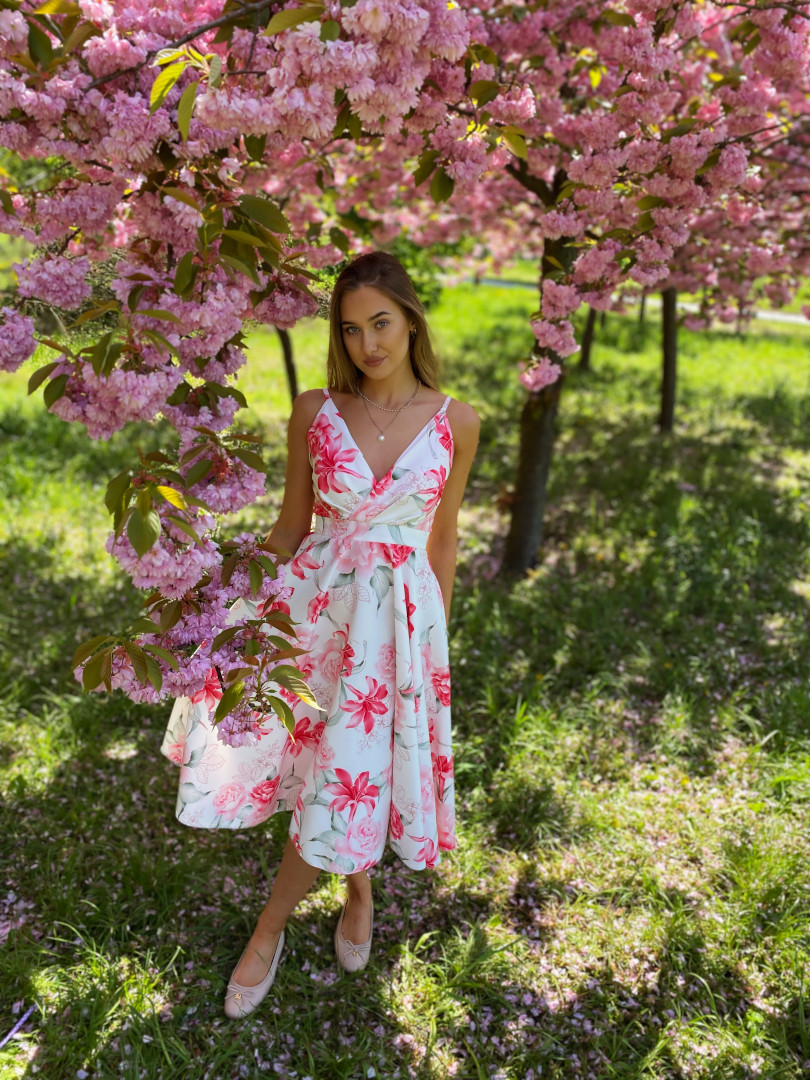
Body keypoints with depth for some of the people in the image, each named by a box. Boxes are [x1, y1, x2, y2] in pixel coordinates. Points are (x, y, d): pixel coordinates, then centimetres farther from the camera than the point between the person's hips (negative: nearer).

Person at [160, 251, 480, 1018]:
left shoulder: (454, 422, -4)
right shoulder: (315, 412, -3)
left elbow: (443, 532, 6)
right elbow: (291, 526, 4)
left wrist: (439, 631, 11)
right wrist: (238, 602, 5)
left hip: (399, 614, -1)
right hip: (313, 600, 1)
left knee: (344, 776, 5)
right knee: (332, 764, 11)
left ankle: (271, 925, 31)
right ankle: (360, 888, 43)